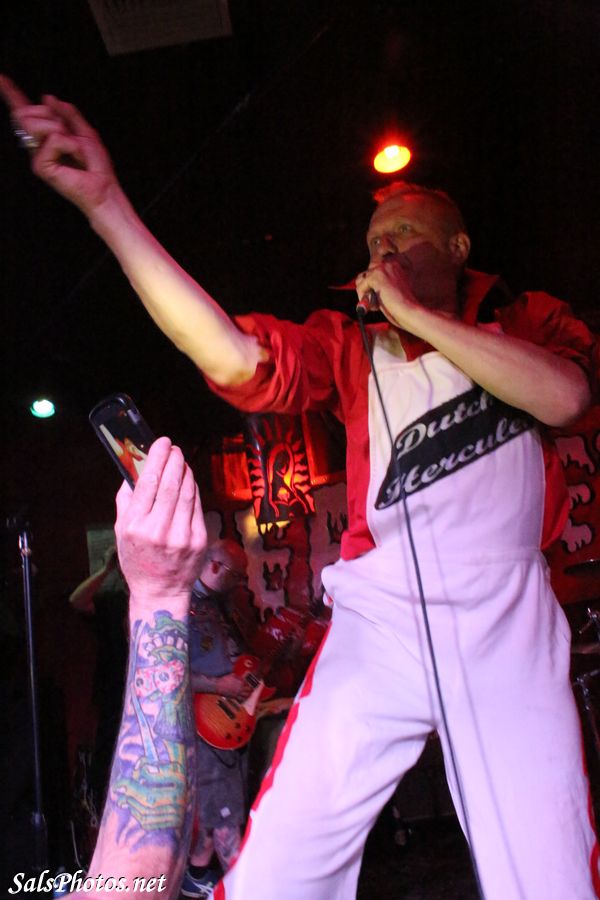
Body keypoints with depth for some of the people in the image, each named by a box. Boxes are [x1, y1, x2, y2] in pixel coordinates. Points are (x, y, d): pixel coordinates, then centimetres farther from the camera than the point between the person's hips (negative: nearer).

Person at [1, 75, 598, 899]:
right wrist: (106, 202, -13)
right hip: (380, 621, 0)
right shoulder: (351, 347, 10)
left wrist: (413, 314, -8)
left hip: (510, 622, 1)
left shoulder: (528, 319, 11)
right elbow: (235, 357, -9)